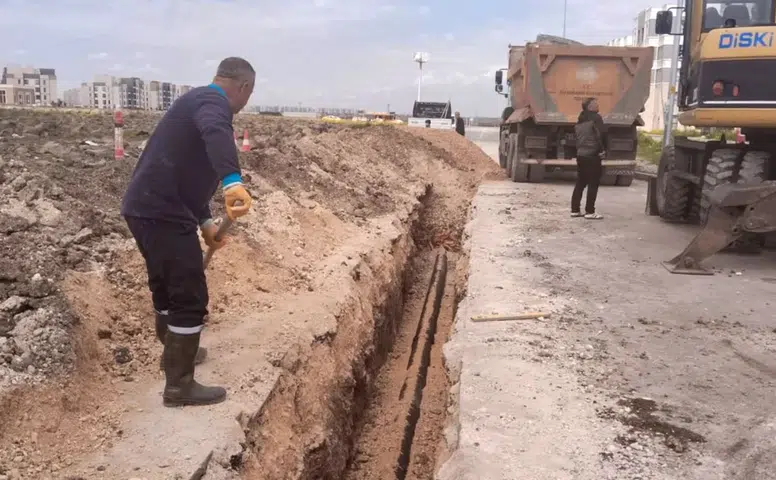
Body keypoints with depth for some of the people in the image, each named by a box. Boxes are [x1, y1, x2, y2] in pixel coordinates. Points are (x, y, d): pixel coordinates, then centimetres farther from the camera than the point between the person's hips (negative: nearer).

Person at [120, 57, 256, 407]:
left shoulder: (198, 101, 22)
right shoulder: (213, 102, -10)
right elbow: (216, 134, -36)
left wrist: (205, 222, 29)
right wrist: (233, 181, -53)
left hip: (144, 207, 10)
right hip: (162, 213, -10)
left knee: (166, 285, 26)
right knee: (189, 297, -3)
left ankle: (175, 351, 46)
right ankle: (179, 386, 7)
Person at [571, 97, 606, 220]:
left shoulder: (579, 121, 16)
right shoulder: (595, 118, -8)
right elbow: (601, 135, -16)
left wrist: (580, 149, 11)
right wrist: (603, 150, -6)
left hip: (580, 154, 8)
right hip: (592, 155, -8)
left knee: (580, 183, 12)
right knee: (593, 183, -4)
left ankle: (575, 210, 12)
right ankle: (590, 212, -5)